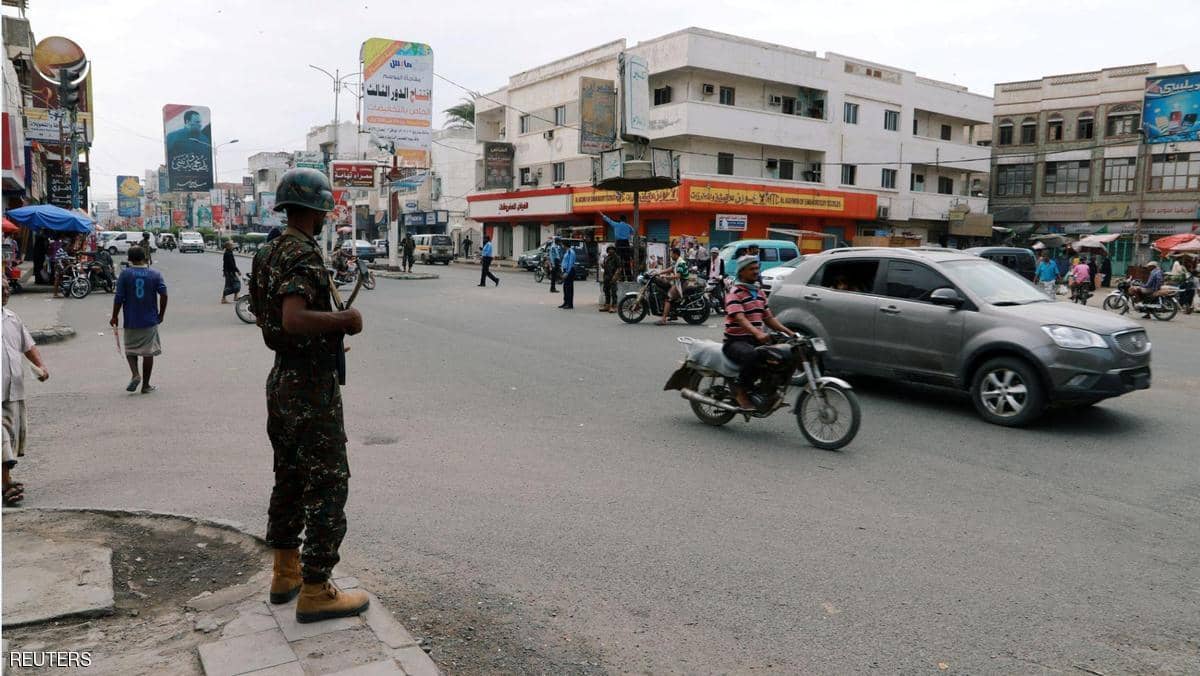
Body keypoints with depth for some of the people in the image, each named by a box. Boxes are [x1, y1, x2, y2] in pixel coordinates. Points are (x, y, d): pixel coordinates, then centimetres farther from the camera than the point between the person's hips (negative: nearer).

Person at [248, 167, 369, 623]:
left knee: (290, 478, 18)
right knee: (327, 486, -2)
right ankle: (315, 591, 5)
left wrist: (333, 321, 19)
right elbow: (294, 319, -34)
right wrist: (345, 320, -20)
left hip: (282, 379, 10)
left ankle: (285, 572, 30)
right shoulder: (304, 254, -20)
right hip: (311, 386, -10)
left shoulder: (269, 253, 11)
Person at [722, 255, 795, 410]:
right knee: (752, 355, -40)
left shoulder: (759, 293, 18)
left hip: (756, 340, 8)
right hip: (736, 341, -8)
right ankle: (741, 389, -17)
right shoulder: (734, 292, -9)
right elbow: (739, 318, -24)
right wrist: (757, 333, -42)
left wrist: (788, 332, 5)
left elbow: (768, 318, 20)